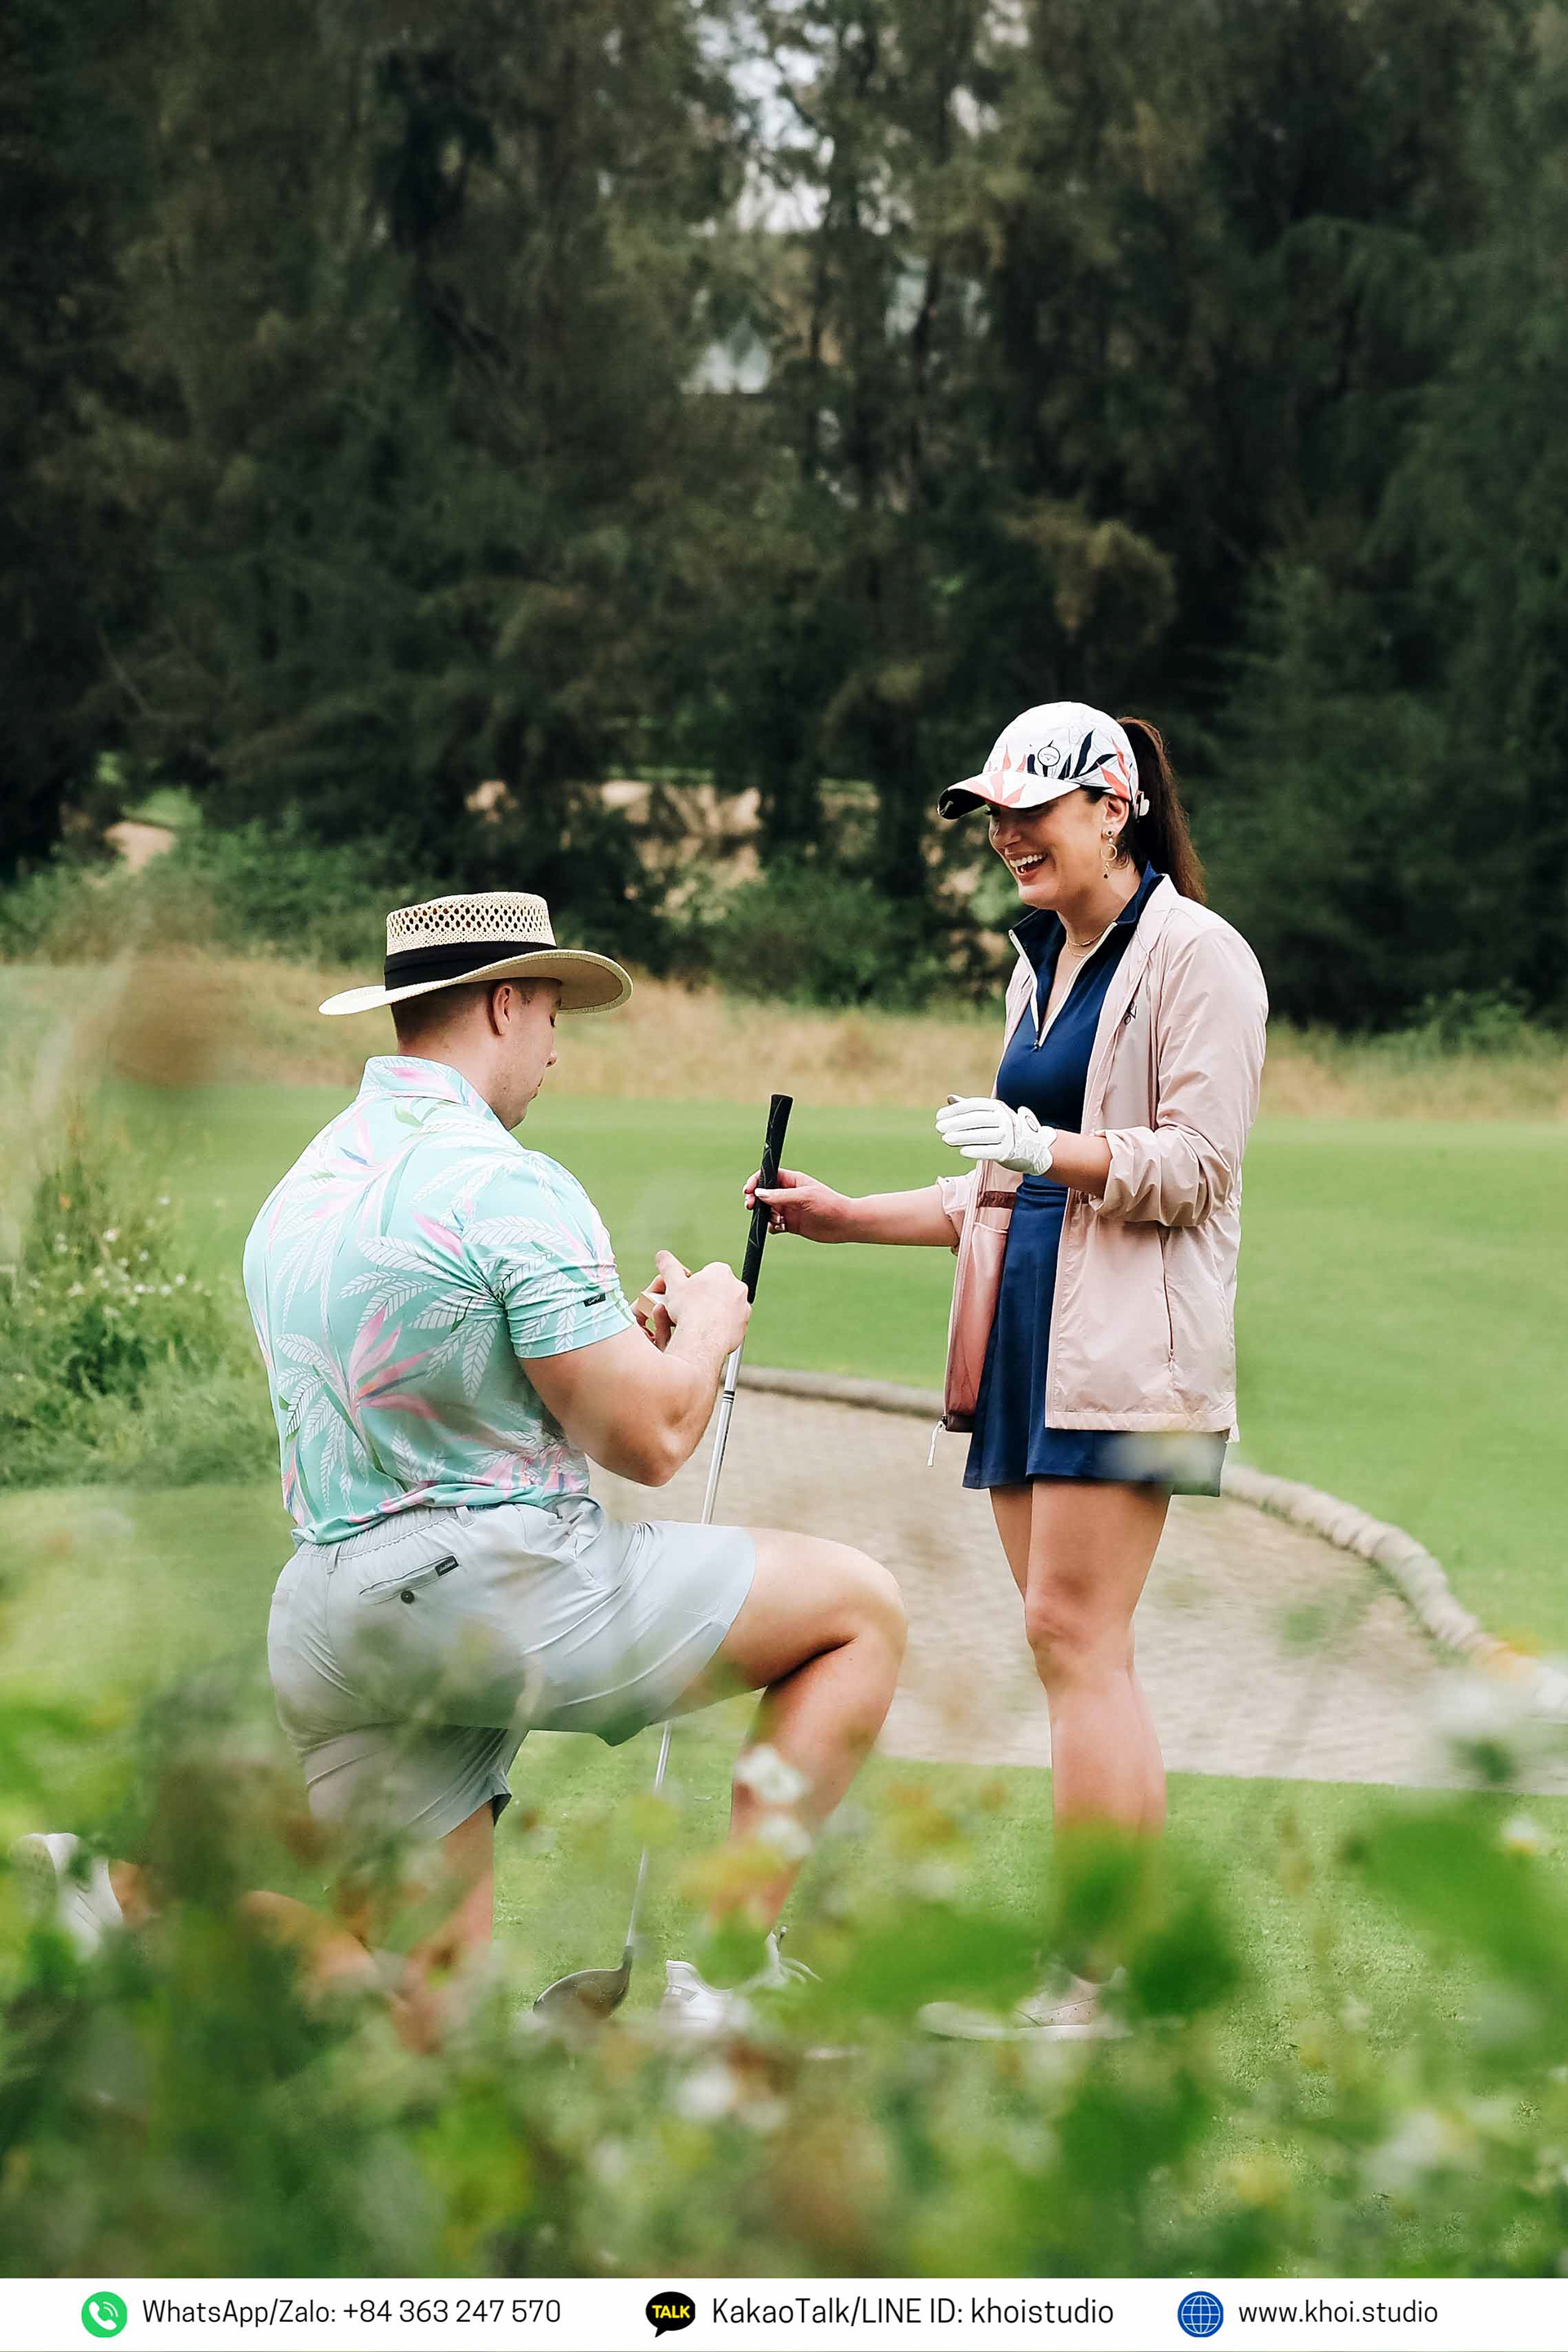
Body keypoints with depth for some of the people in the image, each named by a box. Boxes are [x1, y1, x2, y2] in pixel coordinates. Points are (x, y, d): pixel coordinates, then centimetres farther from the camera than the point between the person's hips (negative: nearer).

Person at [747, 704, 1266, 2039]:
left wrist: (1053, 1149, -26)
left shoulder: (1195, 955, -5)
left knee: (1073, 1630, -14)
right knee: (1077, 1649, 5)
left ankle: (1104, 1972, -13)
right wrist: (851, 1218, 21)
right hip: (1027, 1338, 9)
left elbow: (1197, 1164, -13)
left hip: (1124, 1345, -9)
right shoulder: (1041, 969, 22)